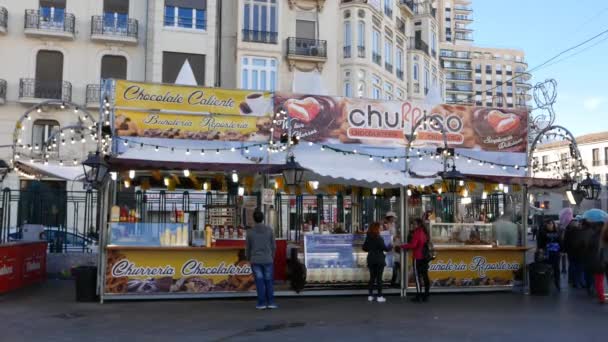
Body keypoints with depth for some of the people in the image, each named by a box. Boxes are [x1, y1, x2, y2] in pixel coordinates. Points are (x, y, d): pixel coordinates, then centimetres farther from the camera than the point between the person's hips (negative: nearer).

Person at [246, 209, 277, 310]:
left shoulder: (250, 232, -6)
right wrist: (272, 257, 18)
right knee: (269, 281, 9)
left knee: (259, 282, 3)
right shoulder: (269, 230, -4)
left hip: (255, 260, 0)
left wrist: (248, 259, 22)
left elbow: (248, 248, 3)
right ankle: (270, 302, 6)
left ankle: (262, 303, 4)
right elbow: (273, 246, 1)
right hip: (267, 260, 1)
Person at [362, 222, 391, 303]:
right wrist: (389, 247, 5)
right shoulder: (378, 238, -16)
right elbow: (384, 248, -15)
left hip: (371, 260, 5)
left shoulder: (368, 238, 1)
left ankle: (370, 296, 14)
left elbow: (364, 248, 7)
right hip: (379, 260, -5)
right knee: (379, 278, 1)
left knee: (372, 277, 12)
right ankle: (379, 296, 3)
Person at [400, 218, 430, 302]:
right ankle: (426, 296, 12)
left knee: (417, 276, -4)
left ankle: (419, 296, -5)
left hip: (417, 257, -8)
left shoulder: (417, 232, -13)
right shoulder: (425, 232, 12)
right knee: (425, 276, 8)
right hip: (424, 257, 8)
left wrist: (402, 246, -12)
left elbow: (412, 245, -20)